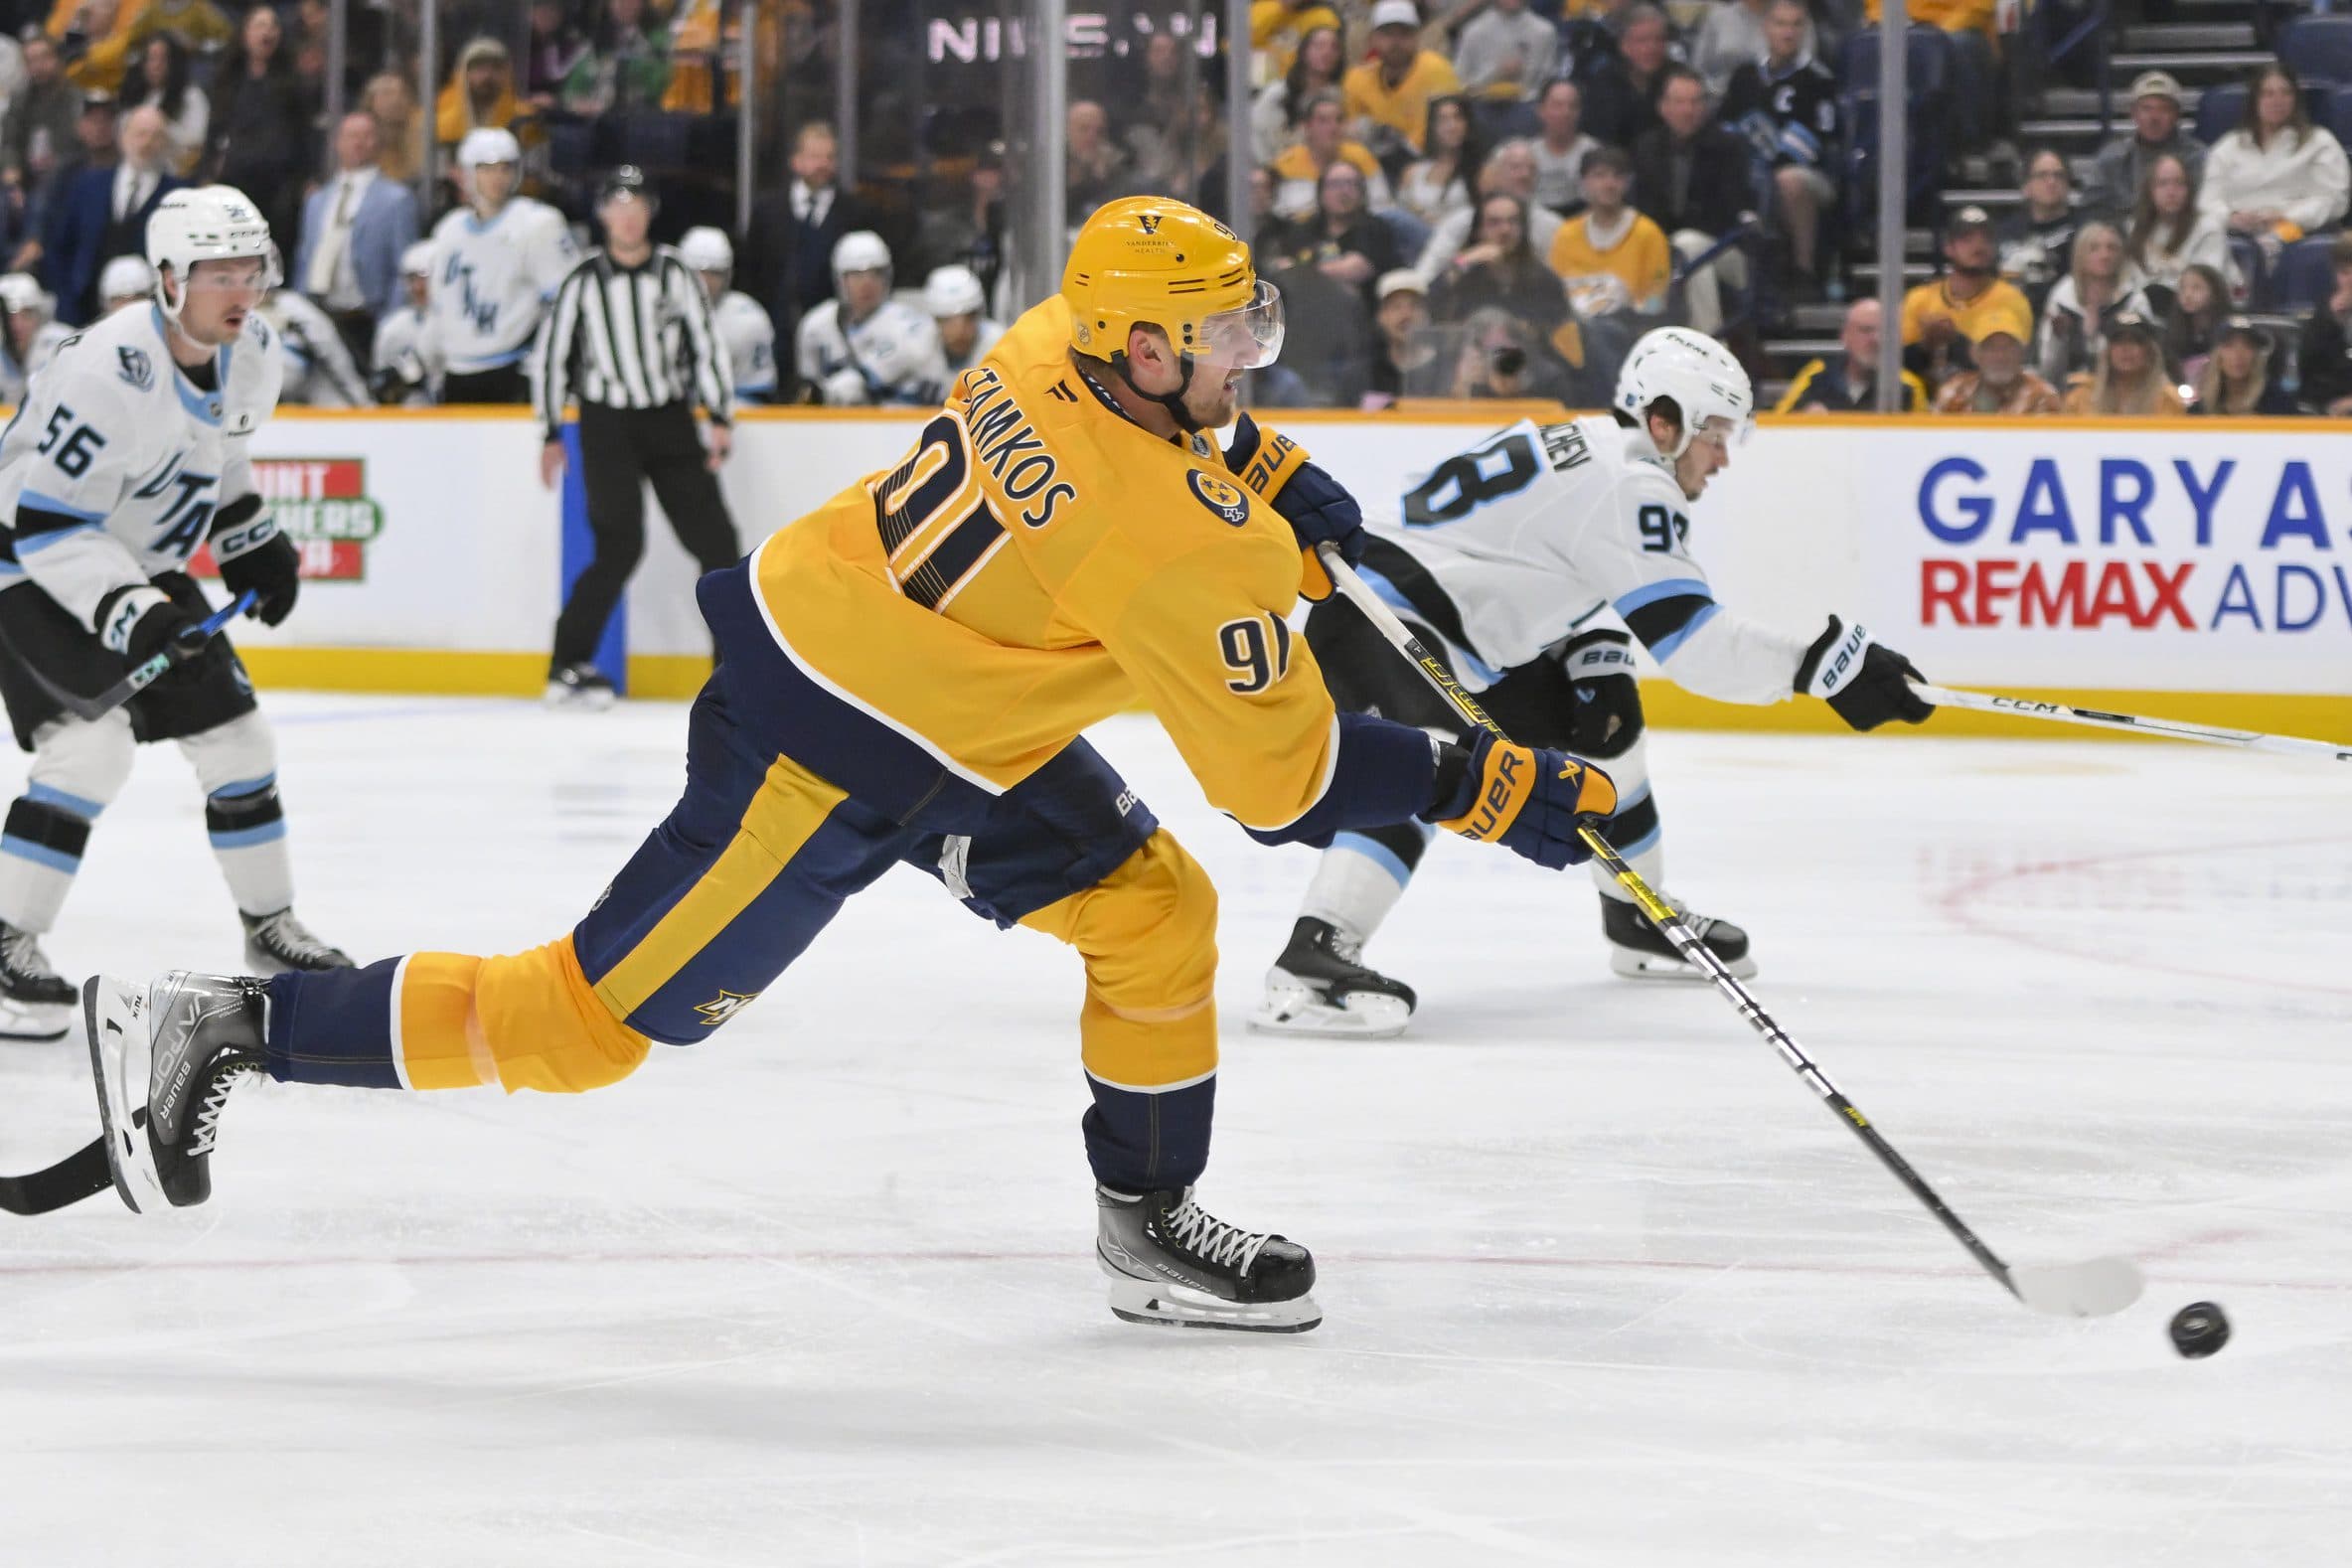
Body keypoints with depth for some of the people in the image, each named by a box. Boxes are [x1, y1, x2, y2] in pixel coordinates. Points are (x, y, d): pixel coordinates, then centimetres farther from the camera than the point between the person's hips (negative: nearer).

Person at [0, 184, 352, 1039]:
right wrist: (127, 613, -40)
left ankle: (270, 925, 26)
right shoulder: (108, 373, -32)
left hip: (145, 569, 8)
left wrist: (251, 542, 9)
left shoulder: (251, 355, -6)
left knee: (235, 733, 8)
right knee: (92, 743, -25)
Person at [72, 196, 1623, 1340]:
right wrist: (1493, 790, -12)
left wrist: (1270, 472, 13)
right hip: (822, 763, -9)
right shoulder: (1188, 545, -27)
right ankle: (230, 1025, 8)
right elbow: (1283, 780, -19)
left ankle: (1151, 1225, 18)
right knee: (589, 1019, 1)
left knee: (1156, 907, 8)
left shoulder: (1058, 347, -3)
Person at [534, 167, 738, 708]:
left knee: (715, 538, -2)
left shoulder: (675, 273, 3)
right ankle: (568, 666, -4)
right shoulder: (583, 281, -3)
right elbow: (552, 352, 3)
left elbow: (705, 343, 5)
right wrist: (551, 434, 3)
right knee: (620, 547, -12)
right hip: (607, 425, -3)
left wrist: (720, 418, -3)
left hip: (671, 420, 3)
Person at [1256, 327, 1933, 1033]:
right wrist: (1826, 662, -20)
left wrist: (1595, 664, 1)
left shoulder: (1579, 449, 12)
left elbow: (1570, 591, 21)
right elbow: (1689, 639, -23)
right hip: (1375, 625, -11)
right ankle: (1310, 962, -44)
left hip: (1457, 636, 11)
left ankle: (1640, 923, 36)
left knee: (1599, 725, 20)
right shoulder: (1630, 482, -19)